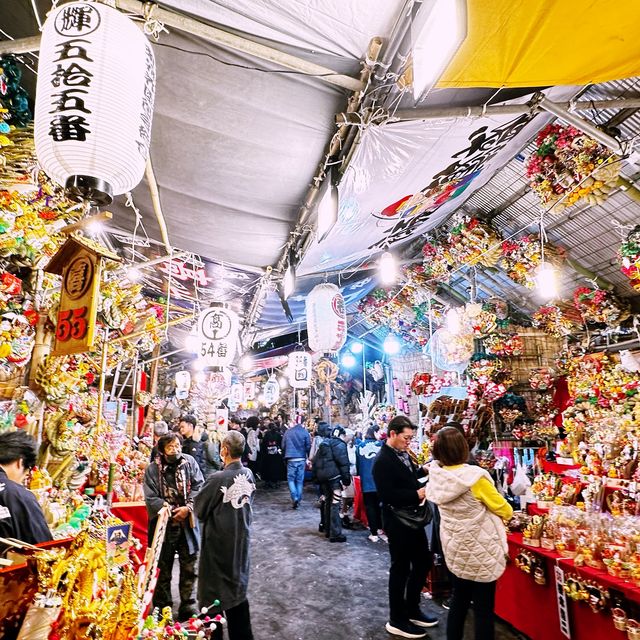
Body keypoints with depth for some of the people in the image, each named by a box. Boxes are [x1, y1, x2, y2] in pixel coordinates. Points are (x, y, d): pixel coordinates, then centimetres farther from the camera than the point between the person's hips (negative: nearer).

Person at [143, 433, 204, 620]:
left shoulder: (189, 462, -5)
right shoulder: (152, 469, -10)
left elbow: (198, 487, -6)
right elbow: (151, 498, -12)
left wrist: (188, 508, -17)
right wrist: (169, 510, -20)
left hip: (188, 524, 2)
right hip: (164, 525, -1)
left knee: (189, 566, 14)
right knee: (163, 568, 15)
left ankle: (187, 605, 32)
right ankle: (162, 607, 34)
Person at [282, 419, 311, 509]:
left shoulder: (288, 432, -3)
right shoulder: (305, 432, -6)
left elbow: (283, 446, 3)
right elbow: (308, 446, -4)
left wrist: (285, 456, 17)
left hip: (291, 459, -1)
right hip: (302, 459, 1)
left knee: (291, 479, 9)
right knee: (300, 480, 11)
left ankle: (294, 497, -9)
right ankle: (298, 500, 16)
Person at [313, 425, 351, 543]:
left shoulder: (323, 443, 17)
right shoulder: (340, 444, -6)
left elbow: (315, 461, 17)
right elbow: (343, 463, -14)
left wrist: (318, 475, 19)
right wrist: (346, 479, -11)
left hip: (323, 477, 8)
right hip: (335, 477, -8)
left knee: (328, 502, 17)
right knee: (335, 504, -4)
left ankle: (328, 530, 26)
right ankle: (335, 534, -3)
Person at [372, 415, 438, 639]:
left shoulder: (403, 454, 5)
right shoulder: (383, 460, -22)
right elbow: (387, 495, -27)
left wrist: (422, 471, 2)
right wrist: (417, 494, -24)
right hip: (397, 521, -9)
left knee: (424, 562, 19)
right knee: (401, 568, 6)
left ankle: (412, 610, 37)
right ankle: (397, 620, 26)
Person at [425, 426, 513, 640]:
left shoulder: (437, 476, -10)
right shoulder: (475, 477, -26)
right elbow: (504, 510, -10)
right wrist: (508, 511, 12)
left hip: (455, 549, 5)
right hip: (480, 552, -5)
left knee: (459, 600, 21)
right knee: (483, 607, 10)